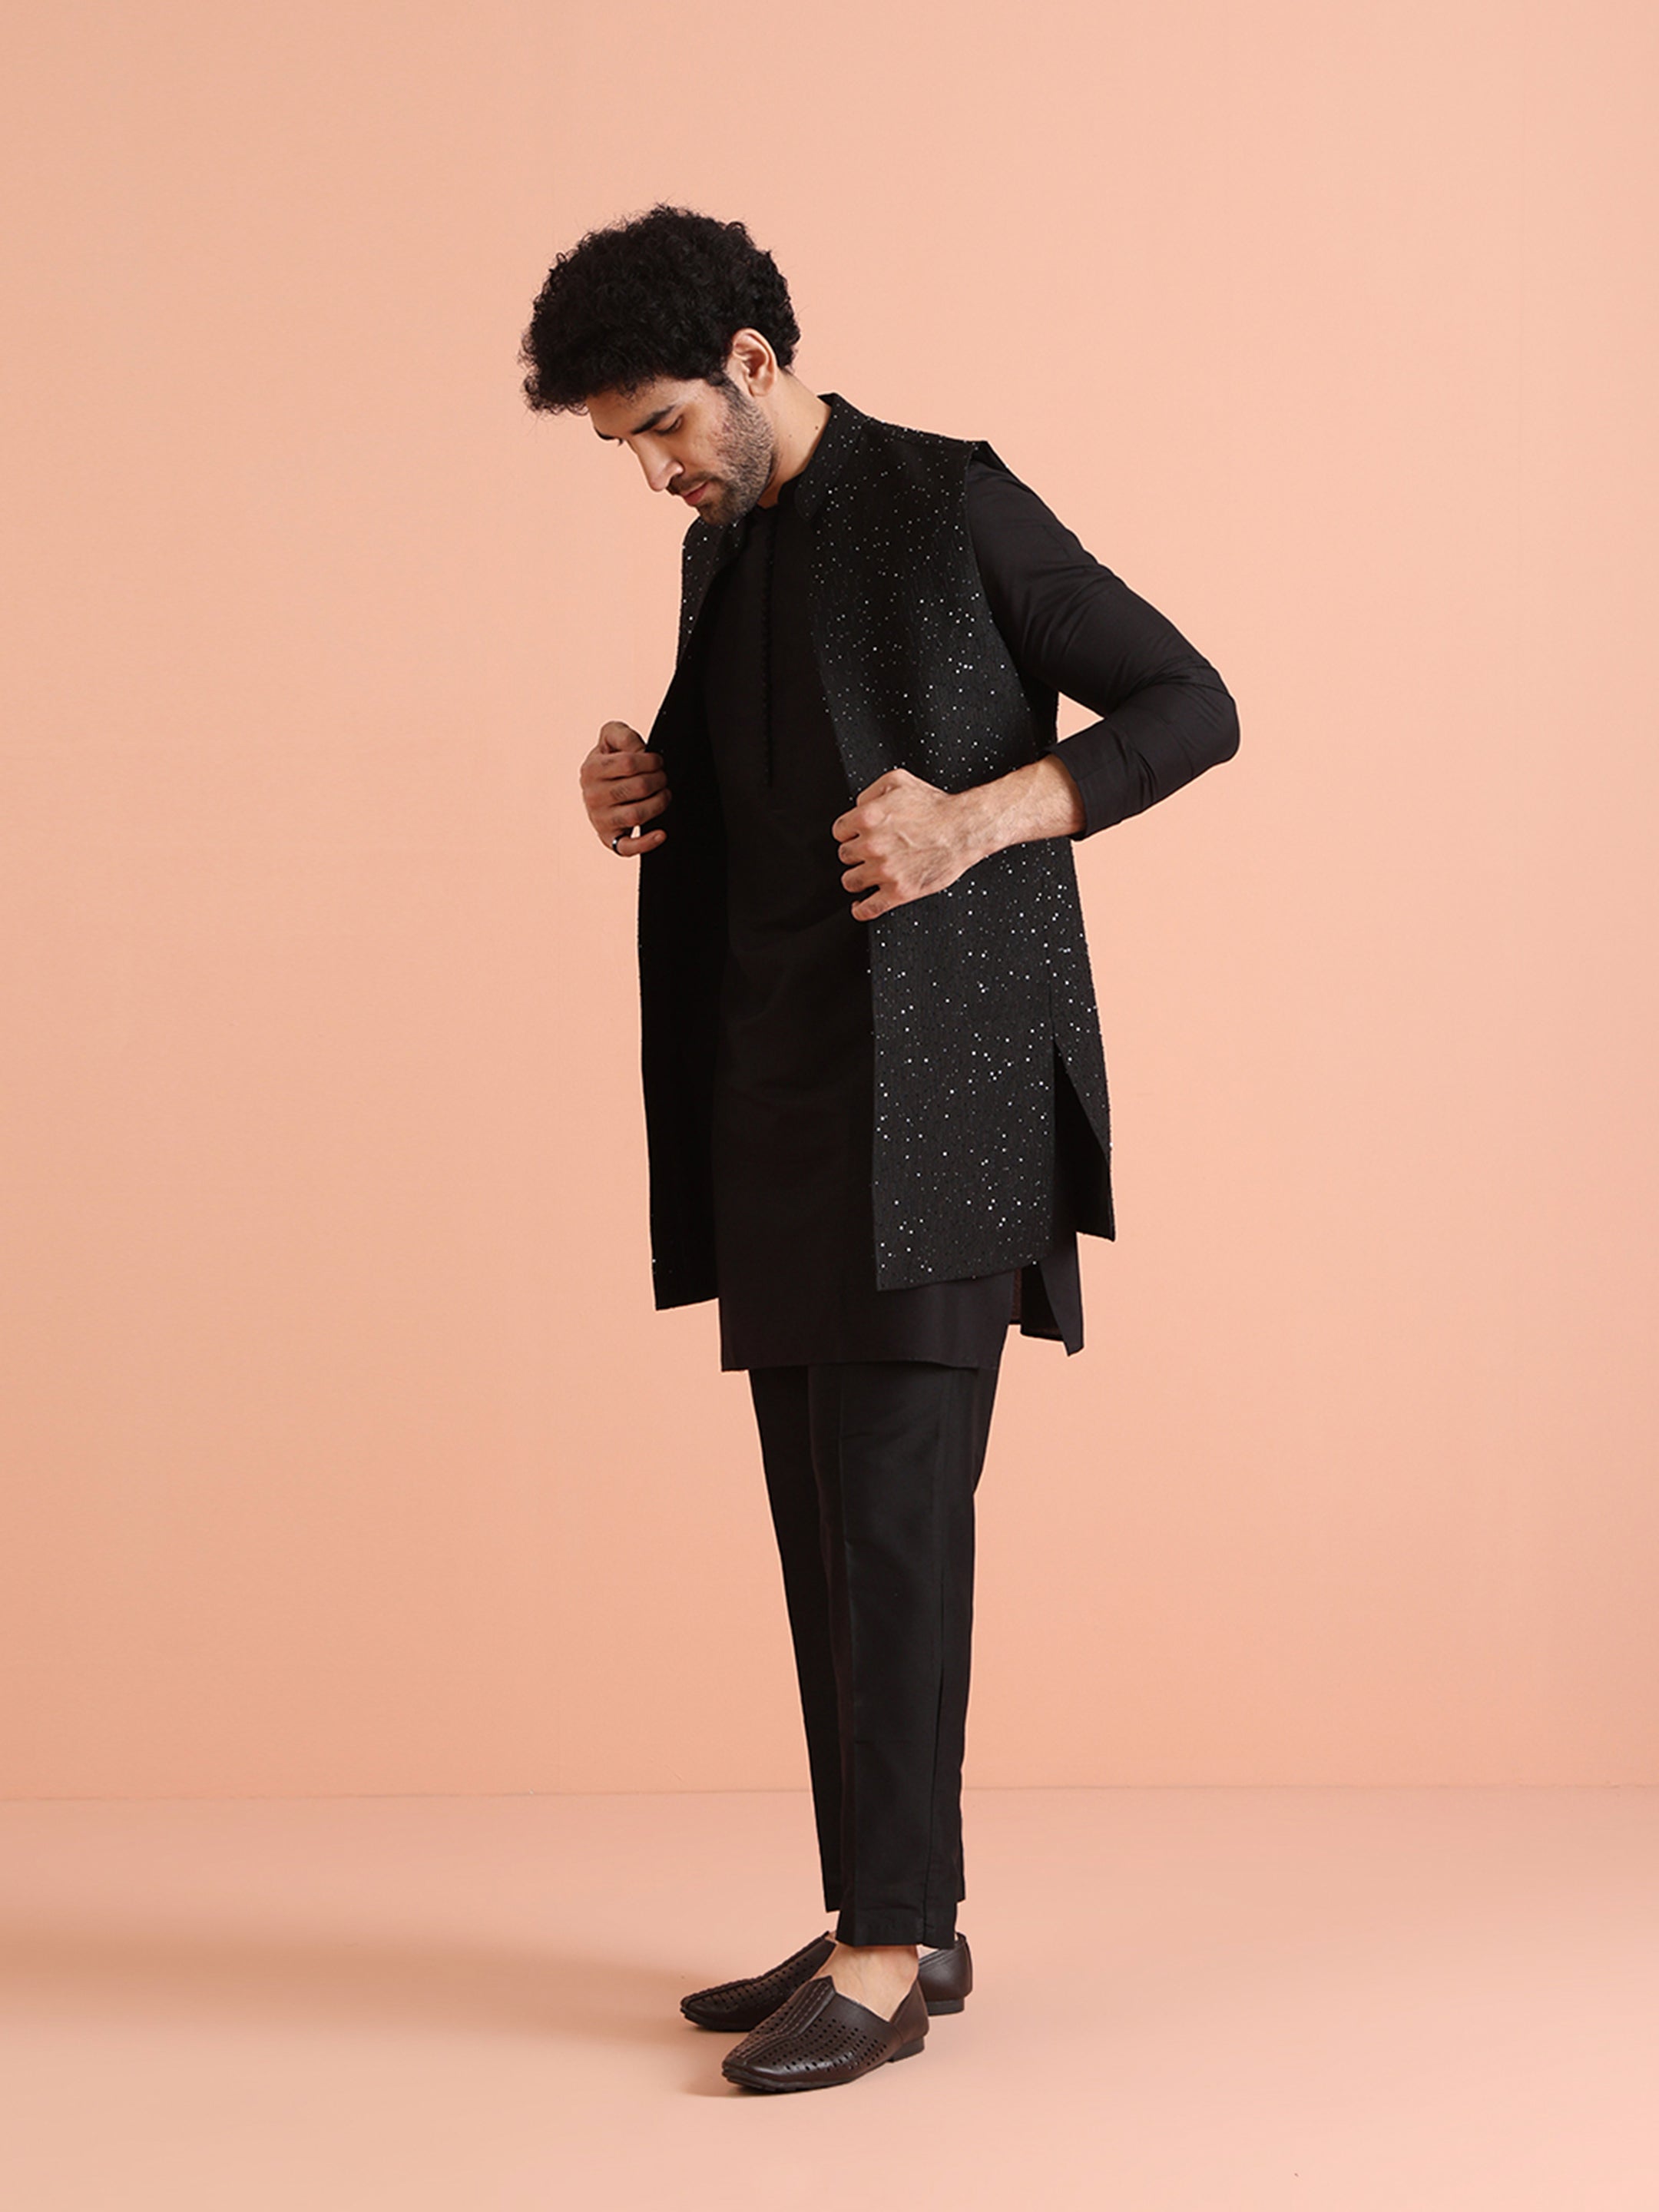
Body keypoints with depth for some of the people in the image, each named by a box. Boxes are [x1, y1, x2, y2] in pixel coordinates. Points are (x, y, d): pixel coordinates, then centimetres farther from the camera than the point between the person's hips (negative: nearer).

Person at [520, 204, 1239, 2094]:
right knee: (825, 1504, 8)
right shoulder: (721, 552, 17)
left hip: (937, 1085, -8)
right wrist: (636, 797, 5)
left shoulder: (950, 504, -7)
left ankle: (891, 1949, -4)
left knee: (894, 1494, -10)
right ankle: (892, 1919, 15)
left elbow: (1190, 706, -7)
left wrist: (978, 820, -20)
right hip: (774, 1088, 8)